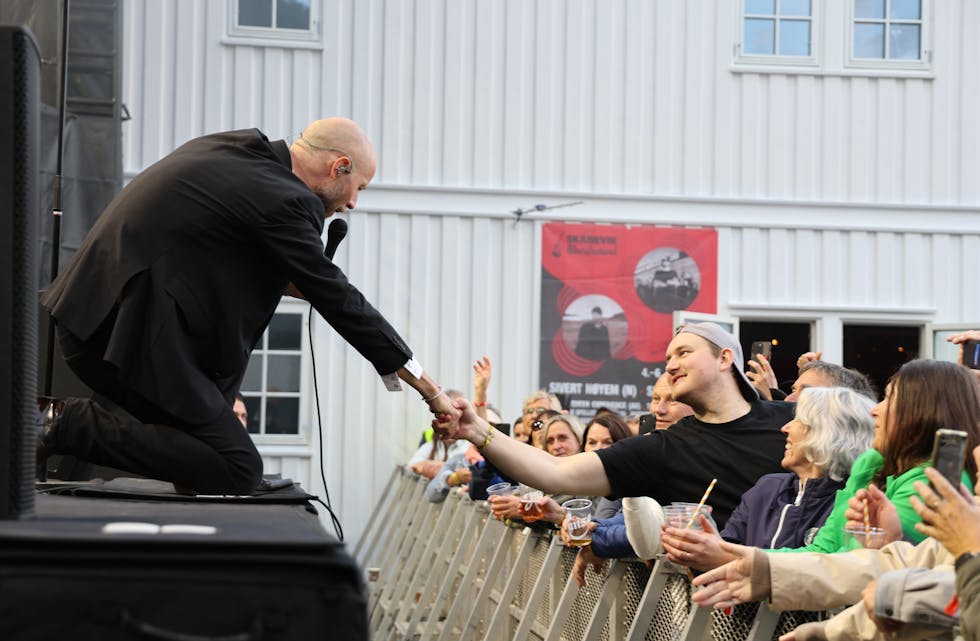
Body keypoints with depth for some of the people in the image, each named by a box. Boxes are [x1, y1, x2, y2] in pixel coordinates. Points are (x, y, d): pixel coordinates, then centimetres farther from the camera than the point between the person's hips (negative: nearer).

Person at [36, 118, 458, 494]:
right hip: (124, 335, -10)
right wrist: (427, 387, -2)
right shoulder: (279, 200, -14)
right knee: (238, 471, -8)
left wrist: (293, 282, 13)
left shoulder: (237, 149, 13)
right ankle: (73, 427, -11)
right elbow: (338, 300, -10)